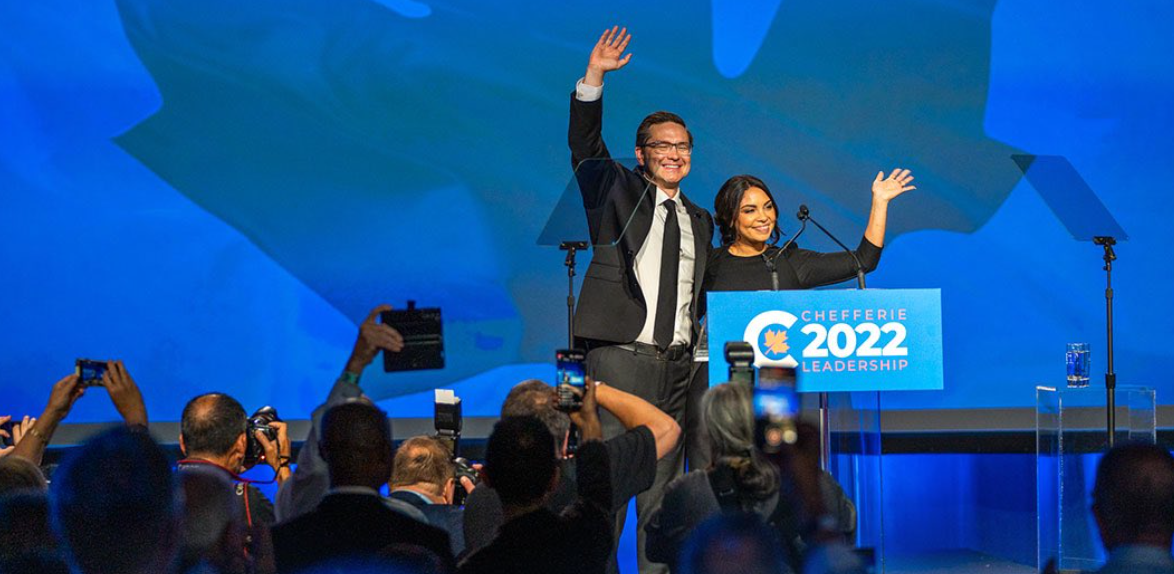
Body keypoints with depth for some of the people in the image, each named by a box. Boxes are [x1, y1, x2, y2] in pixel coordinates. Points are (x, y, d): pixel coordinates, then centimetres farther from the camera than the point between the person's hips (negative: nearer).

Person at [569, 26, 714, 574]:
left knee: (662, 486, 4)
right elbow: (584, 143, -4)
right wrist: (594, 77, -15)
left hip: (678, 365, 5)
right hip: (620, 358, -5)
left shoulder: (700, 221, 20)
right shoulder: (617, 191, 9)